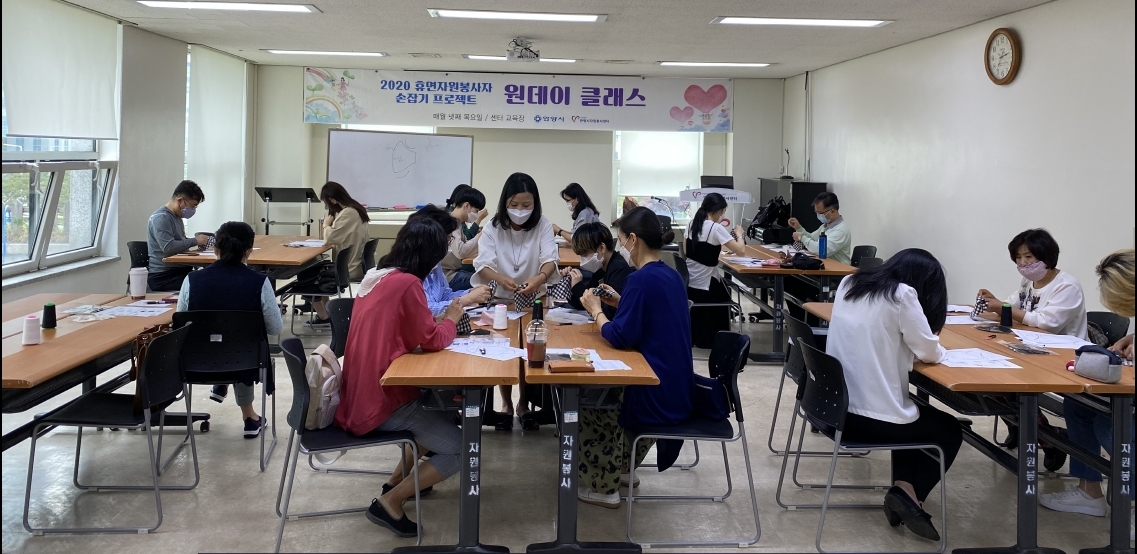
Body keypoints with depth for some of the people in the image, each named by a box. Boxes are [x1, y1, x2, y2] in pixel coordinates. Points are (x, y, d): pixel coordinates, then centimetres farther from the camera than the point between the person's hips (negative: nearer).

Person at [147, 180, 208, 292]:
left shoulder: (177, 217, 20)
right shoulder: (160, 218, -11)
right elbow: (168, 247, -23)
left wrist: (200, 241, 14)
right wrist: (195, 241, -14)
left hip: (180, 271, 9)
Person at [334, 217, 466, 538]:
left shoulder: (376, 277, 10)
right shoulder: (407, 283, -18)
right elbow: (432, 341, -13)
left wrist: (438, 320, 11)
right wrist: (451, 319, 5)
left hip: (362, 394, 9)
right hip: (381, 401, -9)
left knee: (438, 408, 27)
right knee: (460, 449, -1)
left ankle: (398, 481, 27)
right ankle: (390, 502, 0)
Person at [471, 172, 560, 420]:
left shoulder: (543, 226, -8)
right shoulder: (493, 227, -9)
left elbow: (549, 259, -21)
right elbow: (483, 265, -19)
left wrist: (540, 278, -45)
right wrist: (501, 279, -43)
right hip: (500, 301, 0)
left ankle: (524, 402, 23)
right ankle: (506, 403, 17)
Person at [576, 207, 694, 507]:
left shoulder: (641, 279, -20)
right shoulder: (670, 275, 9)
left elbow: (620, 337, -22)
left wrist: (596, 310, -6)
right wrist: (619, 302, 11)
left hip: (658, 396, -9)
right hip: (678, 391, 9)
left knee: (587, 401, 13)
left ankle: (603, 487, 21)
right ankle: (622, 469, 39)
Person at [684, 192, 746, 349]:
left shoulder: (692, 224, 4)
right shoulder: (716, 228, -18)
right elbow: (740, 250, -18)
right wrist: (739, 234, 1)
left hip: (689, 281, 6)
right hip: (706, 284, -6)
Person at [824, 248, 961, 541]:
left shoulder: (849, 283, 9)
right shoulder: (902, 294, -12)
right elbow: (930, 352, -5)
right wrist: (936, 347, 16)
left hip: (836, 406, 7)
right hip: (870, 417, -7)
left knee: (916, 414, 33)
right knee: (950, 430, 20)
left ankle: (903, 486, 17)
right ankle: (909, 494, 3)